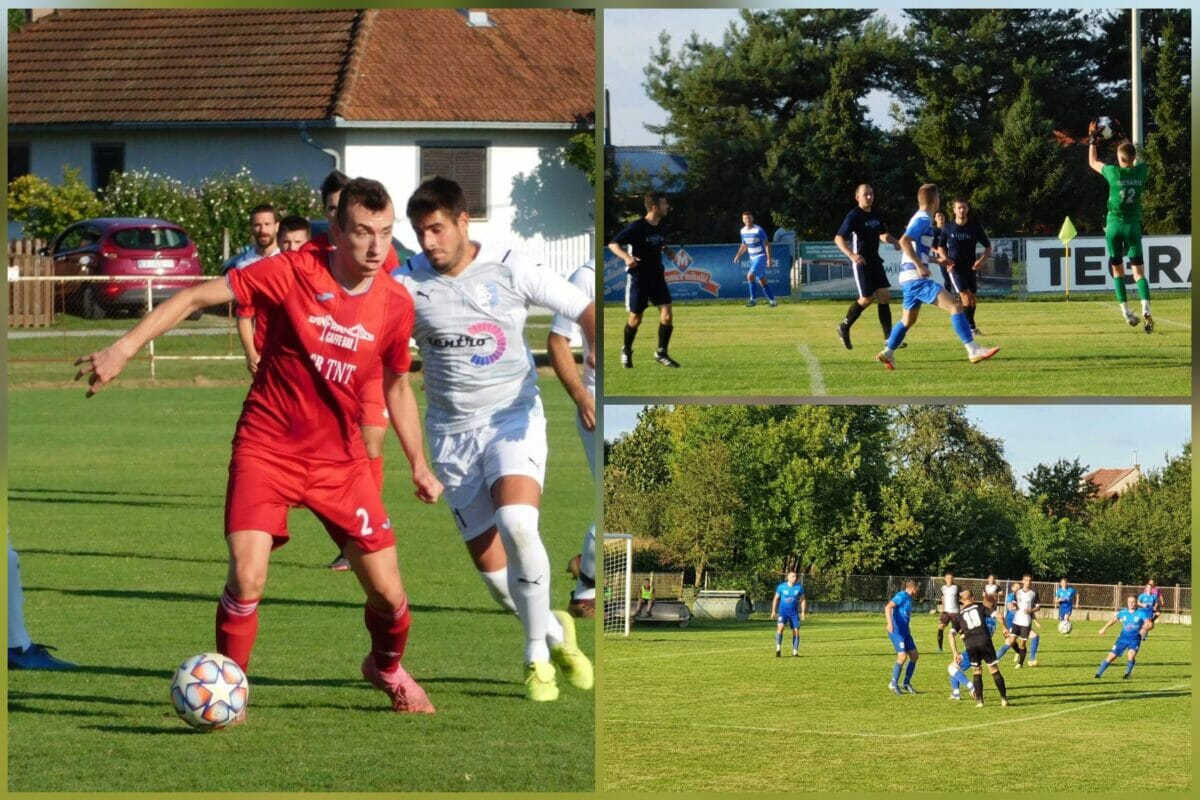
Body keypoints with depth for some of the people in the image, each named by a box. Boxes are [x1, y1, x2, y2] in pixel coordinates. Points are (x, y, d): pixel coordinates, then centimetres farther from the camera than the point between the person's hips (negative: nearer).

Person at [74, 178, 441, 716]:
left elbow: (397, 386, 13)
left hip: (340, 458, 3)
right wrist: (124, 349, -18)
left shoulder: (395, 304, -4)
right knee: (247, 579, -20)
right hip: (267, 449, -3)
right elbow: (196, 297, -12)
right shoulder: (292, 273, -16)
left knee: (389, 594, 2)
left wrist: (418, 465, 11)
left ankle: (387, 669, 35)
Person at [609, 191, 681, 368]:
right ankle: (626, 351, 30)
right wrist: (626, 257, -36)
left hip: (657, 276, 5)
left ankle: (662, 353, 6)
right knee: (636, 318, 5)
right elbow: (613, 244, -18)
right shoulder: (637, 227, -16)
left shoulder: (660, 227, 4)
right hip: (638, 277, -5)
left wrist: (667, 251, 3)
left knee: (667, 315, -8)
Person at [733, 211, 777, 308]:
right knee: (762, 281, 9)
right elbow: (744, 245, 22)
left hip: (761, 256, -7)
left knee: (750, 276, -21)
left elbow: (767, 244, -13)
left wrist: (769, 259, -18)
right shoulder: (743, 231, 7)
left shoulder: (758, 230, -14)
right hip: (752, 258, 7)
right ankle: (772, 301, 17)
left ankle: (753, 300, -14)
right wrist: (738, 255, 9)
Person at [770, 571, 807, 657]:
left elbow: (803, 600, 7)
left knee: (796, 631, -2)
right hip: (783, 610, -2)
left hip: (793, 612, 2)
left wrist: (803, 612, 1)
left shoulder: (799, 587, -1)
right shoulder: (781, 587, -4)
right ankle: (778, 649, -20)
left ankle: (795, 652, 7)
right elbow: (776, 599, 6)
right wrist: (773, 611, 3)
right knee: (780, 627, -23)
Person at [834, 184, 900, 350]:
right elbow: (838, 238, -18)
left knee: (884, 296, -2)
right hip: (861, 262, -7)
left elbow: (883, 235, 28)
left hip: (875, 260, 7)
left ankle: (889, 338, -1)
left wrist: (895, 242, 6)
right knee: (867, 299, -7)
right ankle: (844, 328, 15)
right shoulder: (854, 216, -11)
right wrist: (851, 255, -34)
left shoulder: (875, 216, 11)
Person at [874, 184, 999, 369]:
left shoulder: (920, 219, 19)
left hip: (909, 278, 10)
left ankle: (887, 353, 31)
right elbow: (904, 241, -24)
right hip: (916, 277, -10)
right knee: (955, 306, -17)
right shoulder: (923, 220, -11)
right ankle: (973, 350, -23)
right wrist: (919, 265, -26)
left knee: (908, 319, 24)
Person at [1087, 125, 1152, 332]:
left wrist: (1093, 140, 22)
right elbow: (1136, 162, 24)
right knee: (1139, 272, -1)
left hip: (1114, 225, -1)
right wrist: (1128, 144, 37)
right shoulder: (1141, 171, -3)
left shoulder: (1113, 172, -10)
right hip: (1133, 225, 1)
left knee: (1118, 270, 12)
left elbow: (1093, 162, 10)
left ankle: (1126, 312, 6)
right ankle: (1146, 309, -23)